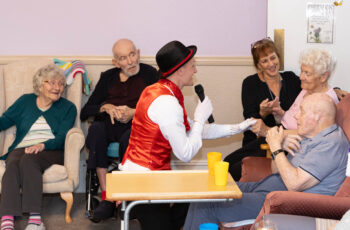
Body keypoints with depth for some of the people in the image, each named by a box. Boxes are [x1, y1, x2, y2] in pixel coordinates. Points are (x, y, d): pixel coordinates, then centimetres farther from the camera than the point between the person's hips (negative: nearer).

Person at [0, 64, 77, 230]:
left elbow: (61, 138, 0)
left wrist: (43, 145, -19)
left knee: (28, 160, -36)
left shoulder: (67, 108, 14)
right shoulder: (25, 101, 20)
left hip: (51, 152, -2)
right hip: (21, 149, 2)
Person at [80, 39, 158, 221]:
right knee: (96, 129, -33)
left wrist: (134, 112, -11)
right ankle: (106, 198, -33)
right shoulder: (108, 77, 18)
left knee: (128, 139, -38)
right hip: (109, 125, 2)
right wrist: (106, 107, -6)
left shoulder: (149, 74, 10)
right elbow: (85, 112, 13)